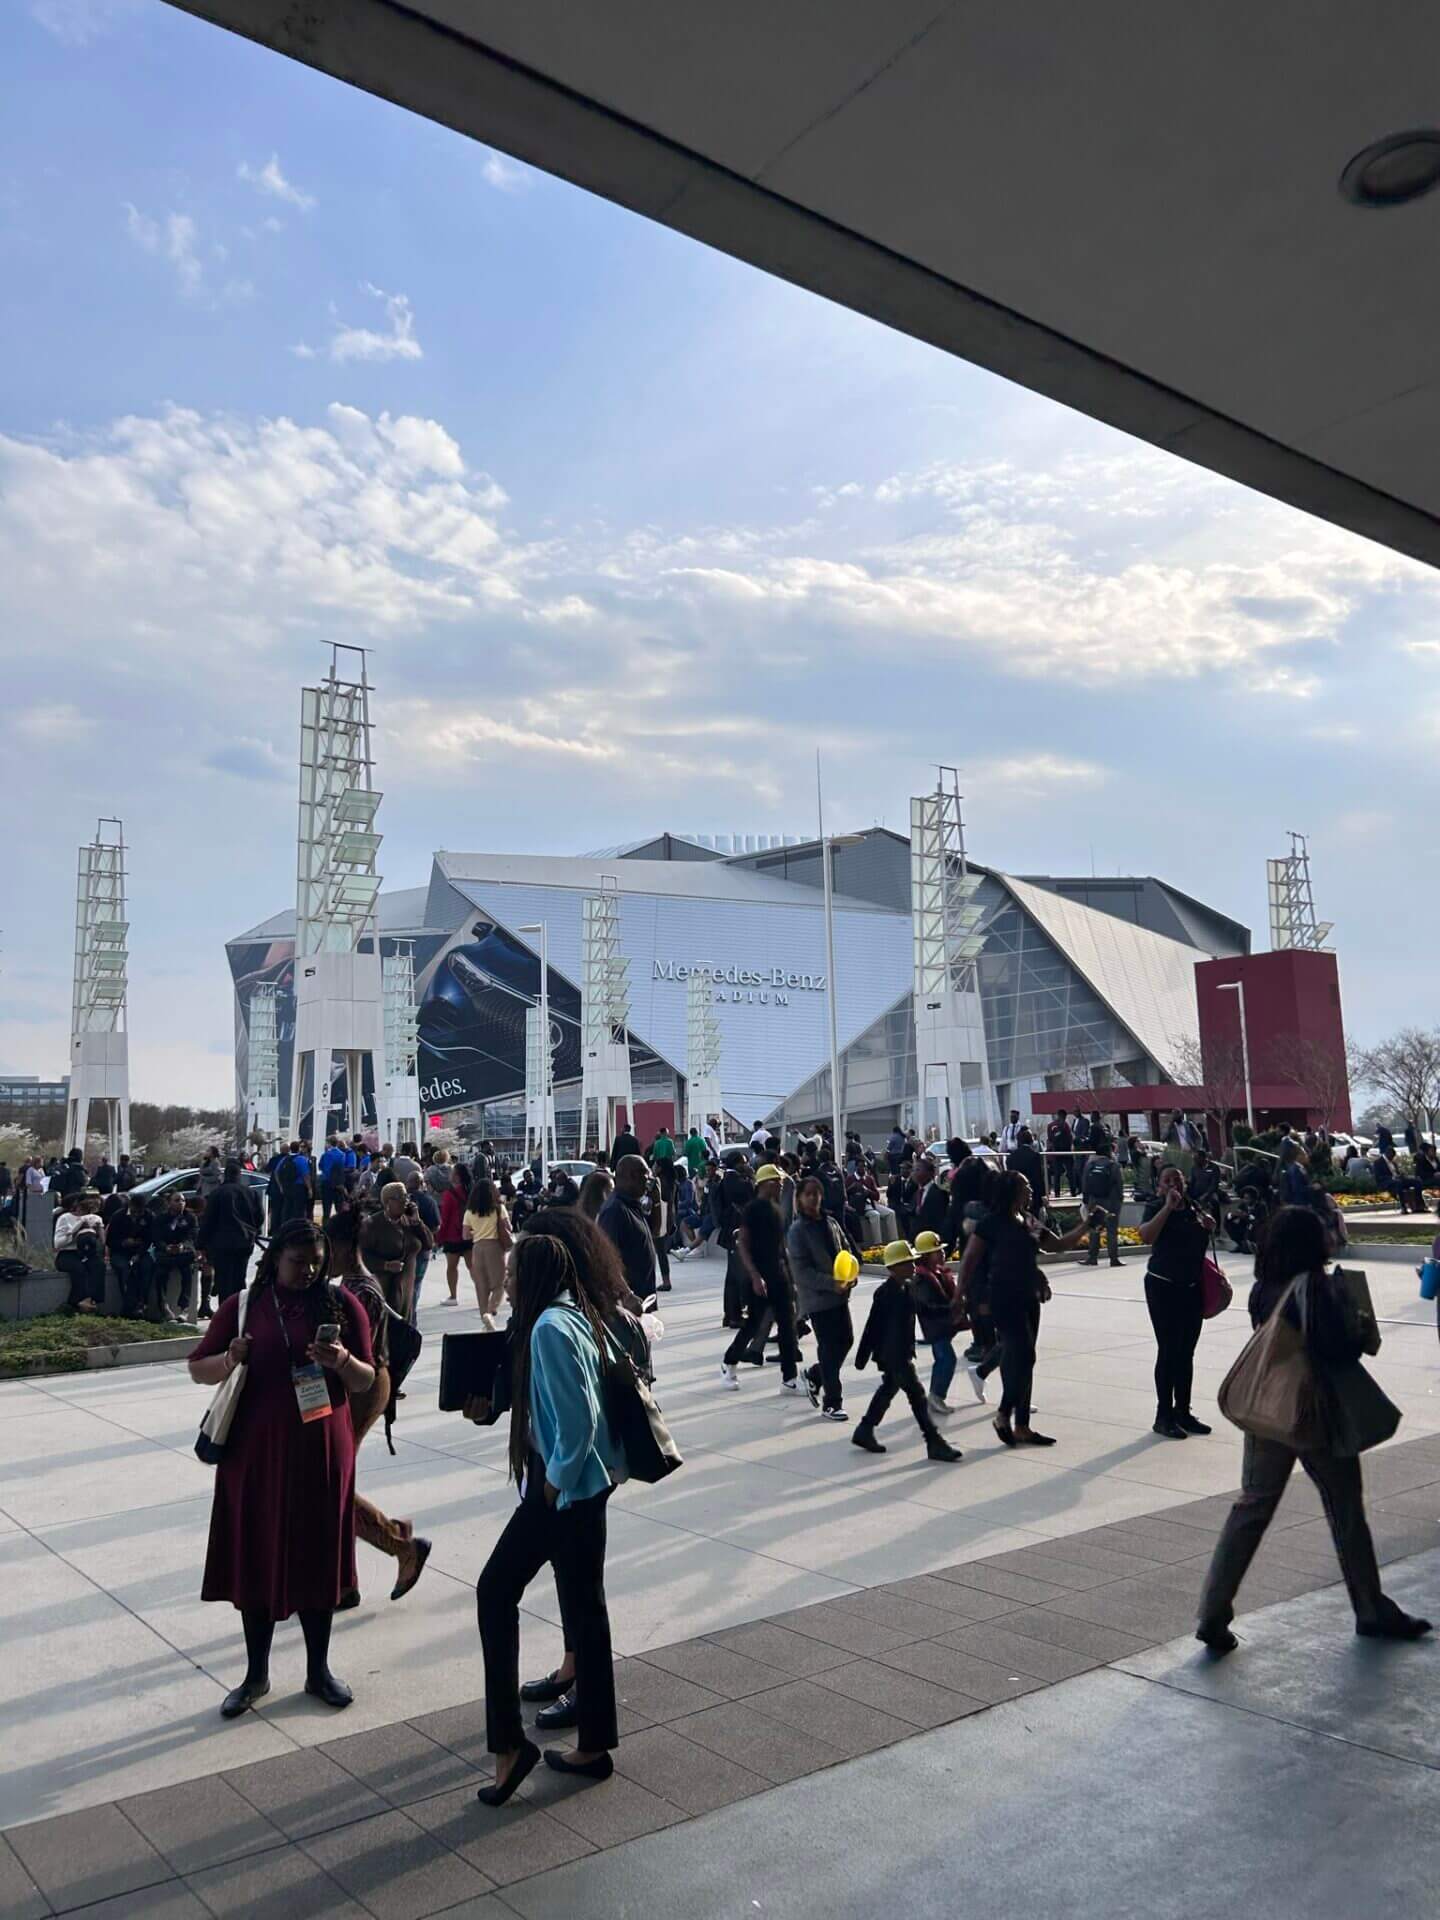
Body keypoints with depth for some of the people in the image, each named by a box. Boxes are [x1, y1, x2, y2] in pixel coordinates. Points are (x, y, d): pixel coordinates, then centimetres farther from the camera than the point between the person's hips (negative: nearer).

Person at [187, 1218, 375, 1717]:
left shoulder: (340, 1304, -2)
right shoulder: (243, 1306, 0)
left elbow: (366, 1381, 1)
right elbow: (197, 1369, 5)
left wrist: (342, 1361, -21)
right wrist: (229, 1359, -16)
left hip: (321, 1452, 0)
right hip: (256, 1453, 0)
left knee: (316, 1558, 9)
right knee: (257, 1559, 9)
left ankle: (318, 1671, 27)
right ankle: (256, 1675, 28)